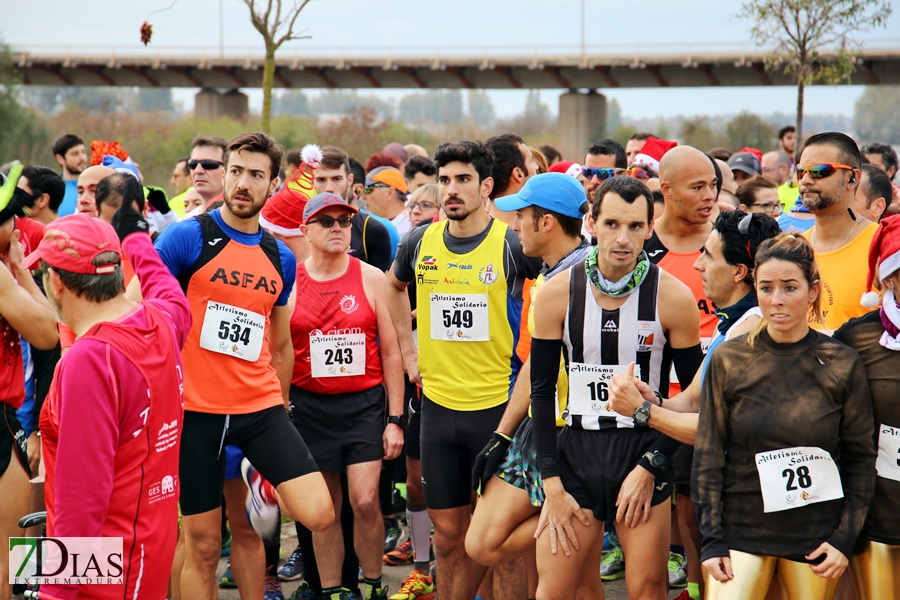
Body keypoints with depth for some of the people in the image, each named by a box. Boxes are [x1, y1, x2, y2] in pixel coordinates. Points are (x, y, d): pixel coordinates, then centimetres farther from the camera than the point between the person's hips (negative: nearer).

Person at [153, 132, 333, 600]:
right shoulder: (187, 237, -6)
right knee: (203, 544, 1)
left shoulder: (280, 259, 9)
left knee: (319, 515, -11)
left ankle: (262, 487, 20)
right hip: (196, 410, -3)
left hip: (261, 407, 4)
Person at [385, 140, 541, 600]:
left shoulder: (513, 244, -9)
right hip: (438, 403, 4)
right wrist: (408, 351, 18)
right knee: (448, 533, 11)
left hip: (498, 404, -4)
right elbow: (394, 286, 26)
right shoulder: (420, 243, 4)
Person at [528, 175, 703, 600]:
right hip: (576, 450, 1)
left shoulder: (673, 297, -6)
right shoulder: (557, 294, -3)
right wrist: (552, 485, -4)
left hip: (645, 450, -1)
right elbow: (541, 390, 2)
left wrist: (650, 466, -8)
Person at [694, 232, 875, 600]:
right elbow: (708, 455, 1)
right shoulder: (728, 360, -2)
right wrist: (711, 540, -4)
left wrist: (845, 539, -2)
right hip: (742, 528, 0)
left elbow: (860, 459, 4)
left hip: (816, 537, 0)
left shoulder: (843, 365, -2)